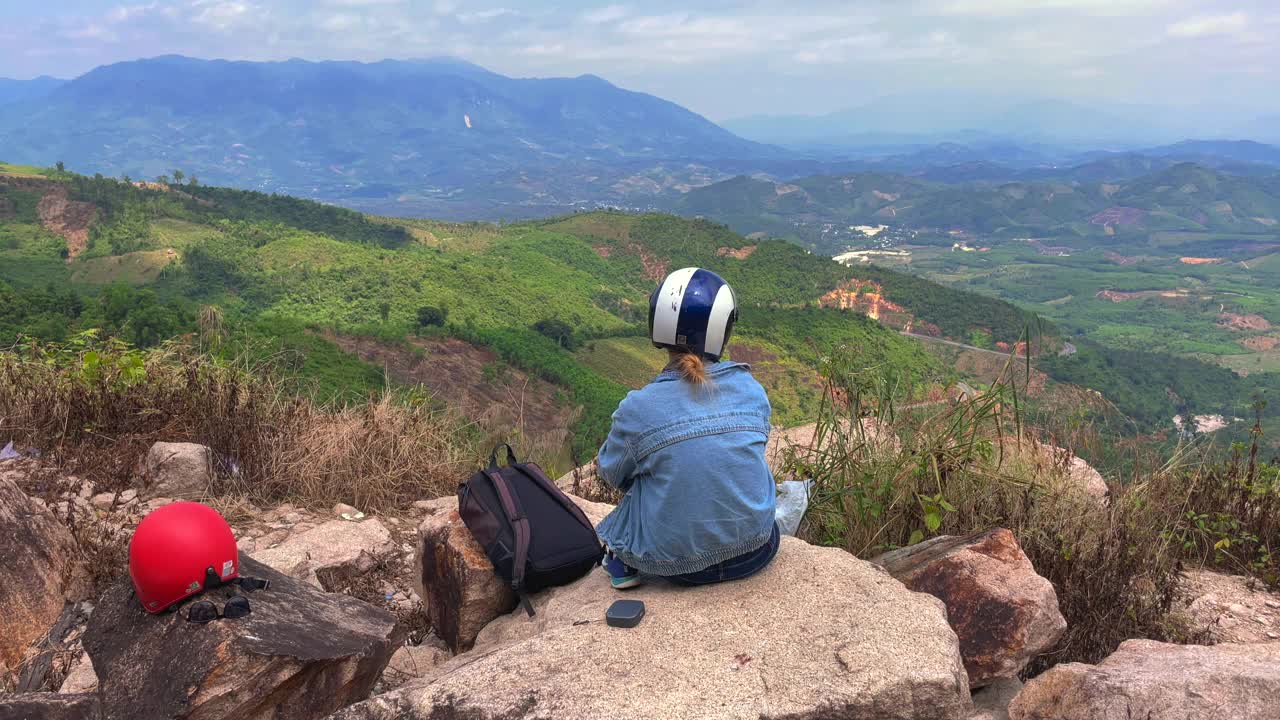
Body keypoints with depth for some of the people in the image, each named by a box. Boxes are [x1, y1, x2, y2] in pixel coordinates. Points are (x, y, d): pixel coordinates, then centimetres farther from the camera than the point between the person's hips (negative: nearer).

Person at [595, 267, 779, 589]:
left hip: (679, 567, -1)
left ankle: (621, 563, 26)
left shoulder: (637, 408, -16)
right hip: (755, 554, 2)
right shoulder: (752, 390, -7)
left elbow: (611, 473, 2)